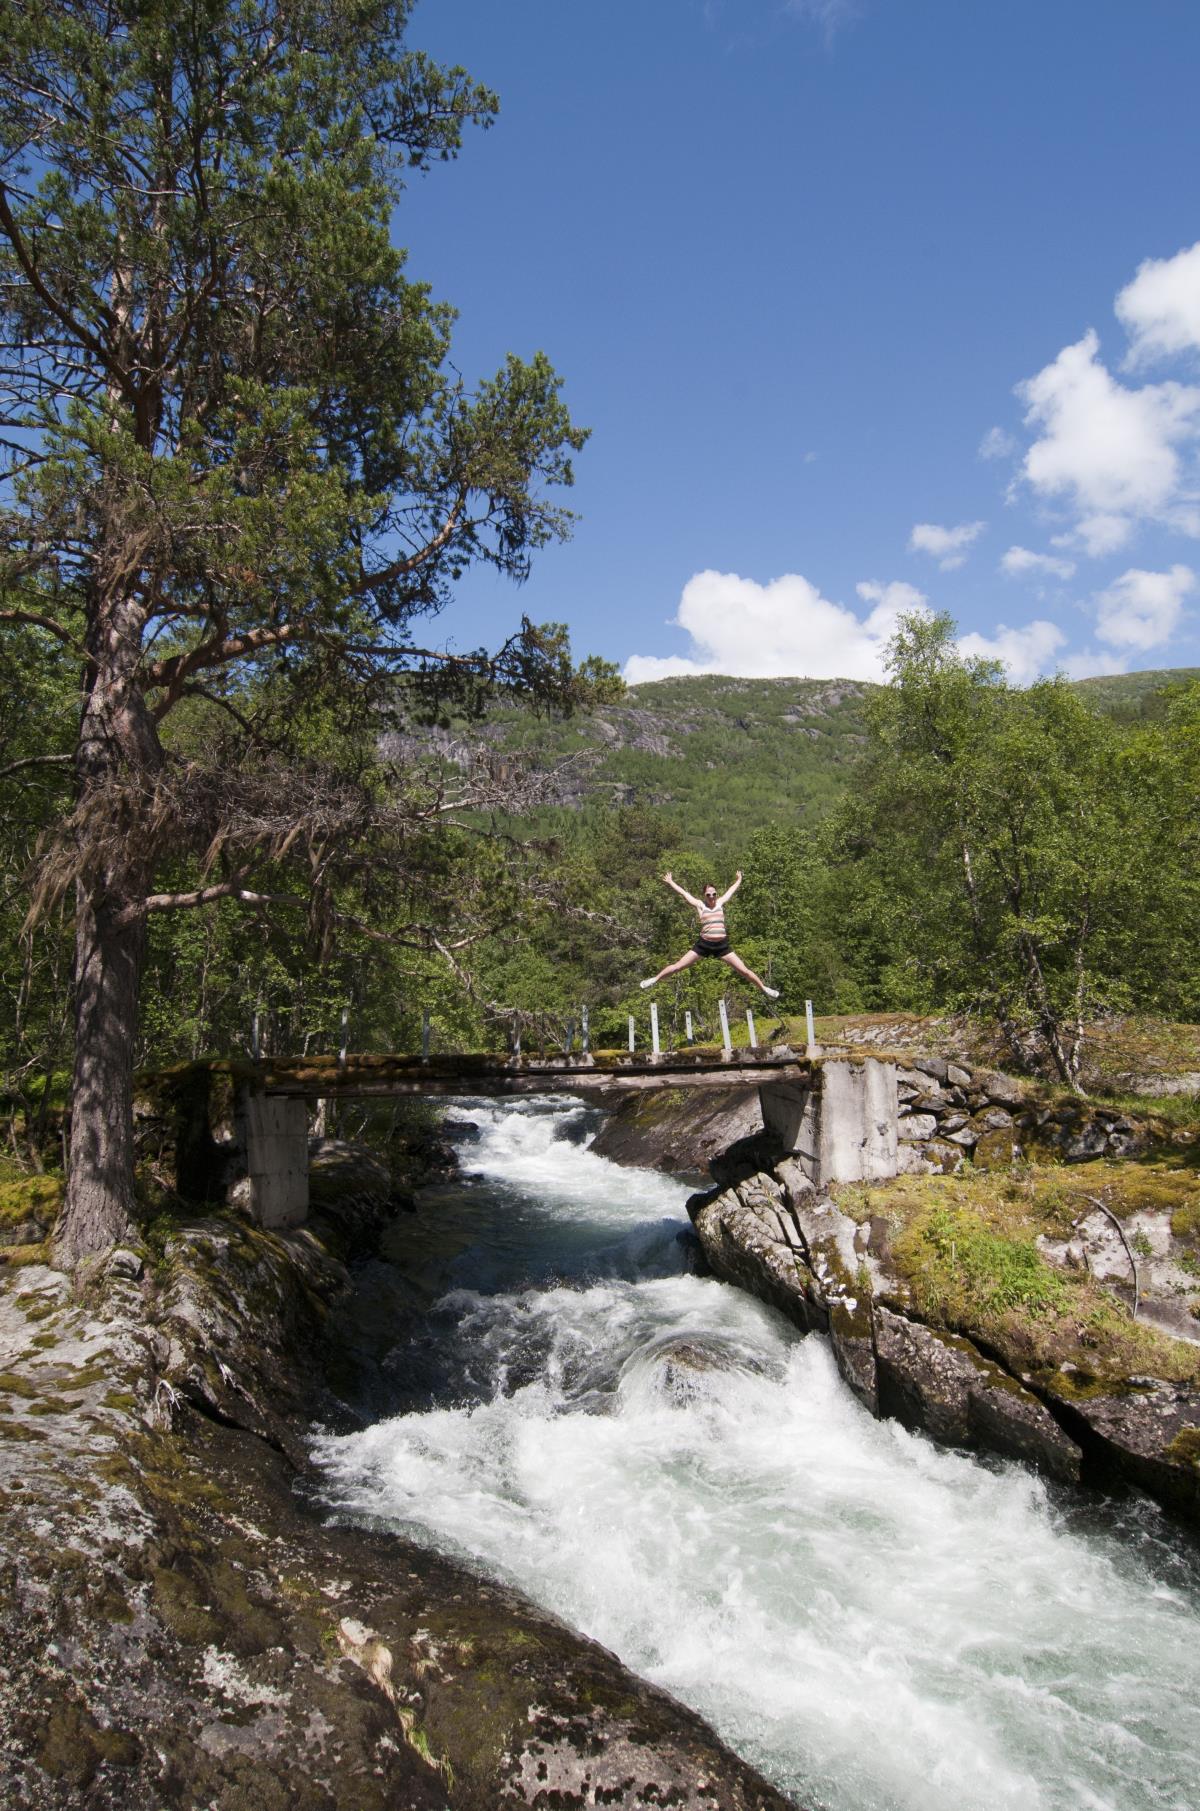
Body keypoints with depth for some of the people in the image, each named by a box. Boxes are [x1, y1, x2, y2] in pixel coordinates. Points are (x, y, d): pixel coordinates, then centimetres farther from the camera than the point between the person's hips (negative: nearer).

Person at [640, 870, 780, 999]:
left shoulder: (720, 903, 9)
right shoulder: (700, 905, 3)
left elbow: (731, 890, 26)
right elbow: (683, 893, 11)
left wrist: (739, 880, 39)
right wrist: (670, 882, 18)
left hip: (722, 945, 2)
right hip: (704, 944, -1)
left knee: (743, 970, 2)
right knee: (678, 966, 1)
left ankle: (764, 988, 16)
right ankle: (655, 980, 15)